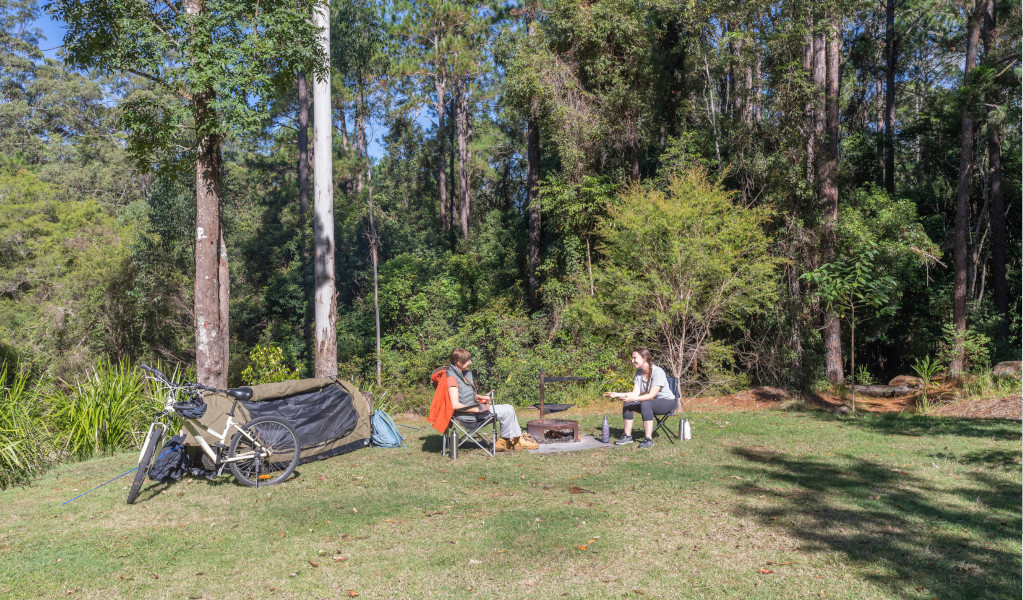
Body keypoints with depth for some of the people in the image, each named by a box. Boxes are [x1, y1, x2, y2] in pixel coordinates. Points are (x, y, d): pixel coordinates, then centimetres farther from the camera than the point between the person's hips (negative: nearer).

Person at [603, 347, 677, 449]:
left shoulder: (658, 372, -22)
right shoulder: (639, 373, 2)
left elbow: (652, 395, -28)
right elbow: (636, 393, -4)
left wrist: (634, 398, -40)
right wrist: (617, 394, -16)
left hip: (667, 401, -8)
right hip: (650, 401, 8)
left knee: (645, 404, -36)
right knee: (627, 404, -12)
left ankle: (648, 439, -32)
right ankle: (627, 436, -4)